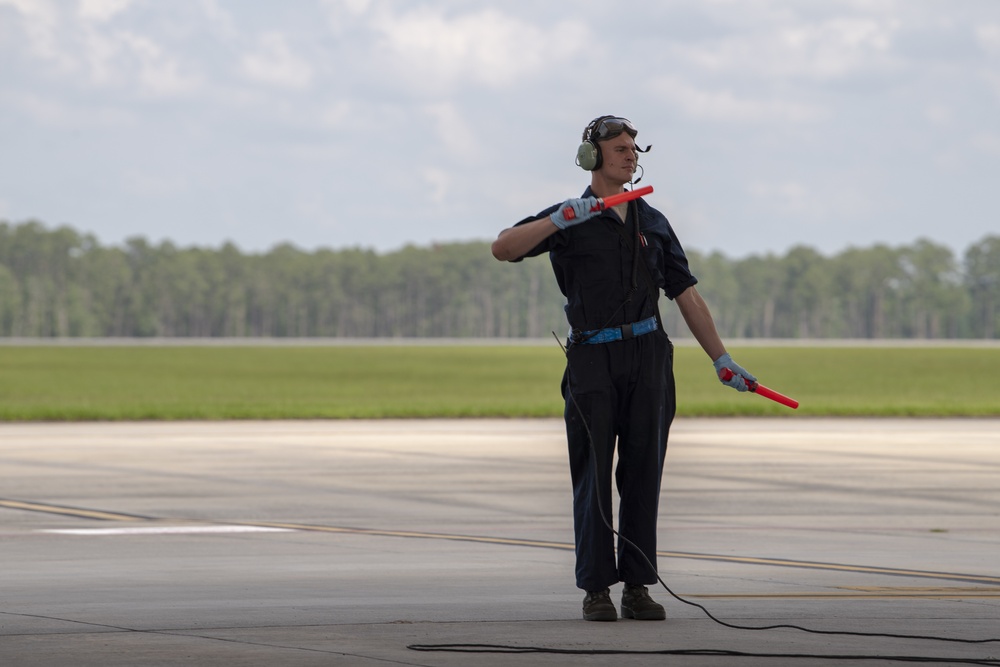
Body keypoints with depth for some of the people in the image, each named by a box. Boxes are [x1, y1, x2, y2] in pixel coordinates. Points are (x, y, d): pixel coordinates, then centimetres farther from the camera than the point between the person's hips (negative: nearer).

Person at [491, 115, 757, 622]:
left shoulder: (652, 222, 15)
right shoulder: (570, 219, 5)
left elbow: (687, 296, 15)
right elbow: (503, 249, -10)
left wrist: (722, 360, 10)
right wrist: (561, 220, -21)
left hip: (648, 356, 3)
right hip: (593, 358, -3)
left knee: (642, 474, 2)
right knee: (593, 475, -2)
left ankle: (637, 588, 6)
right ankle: (596, 590, 2)